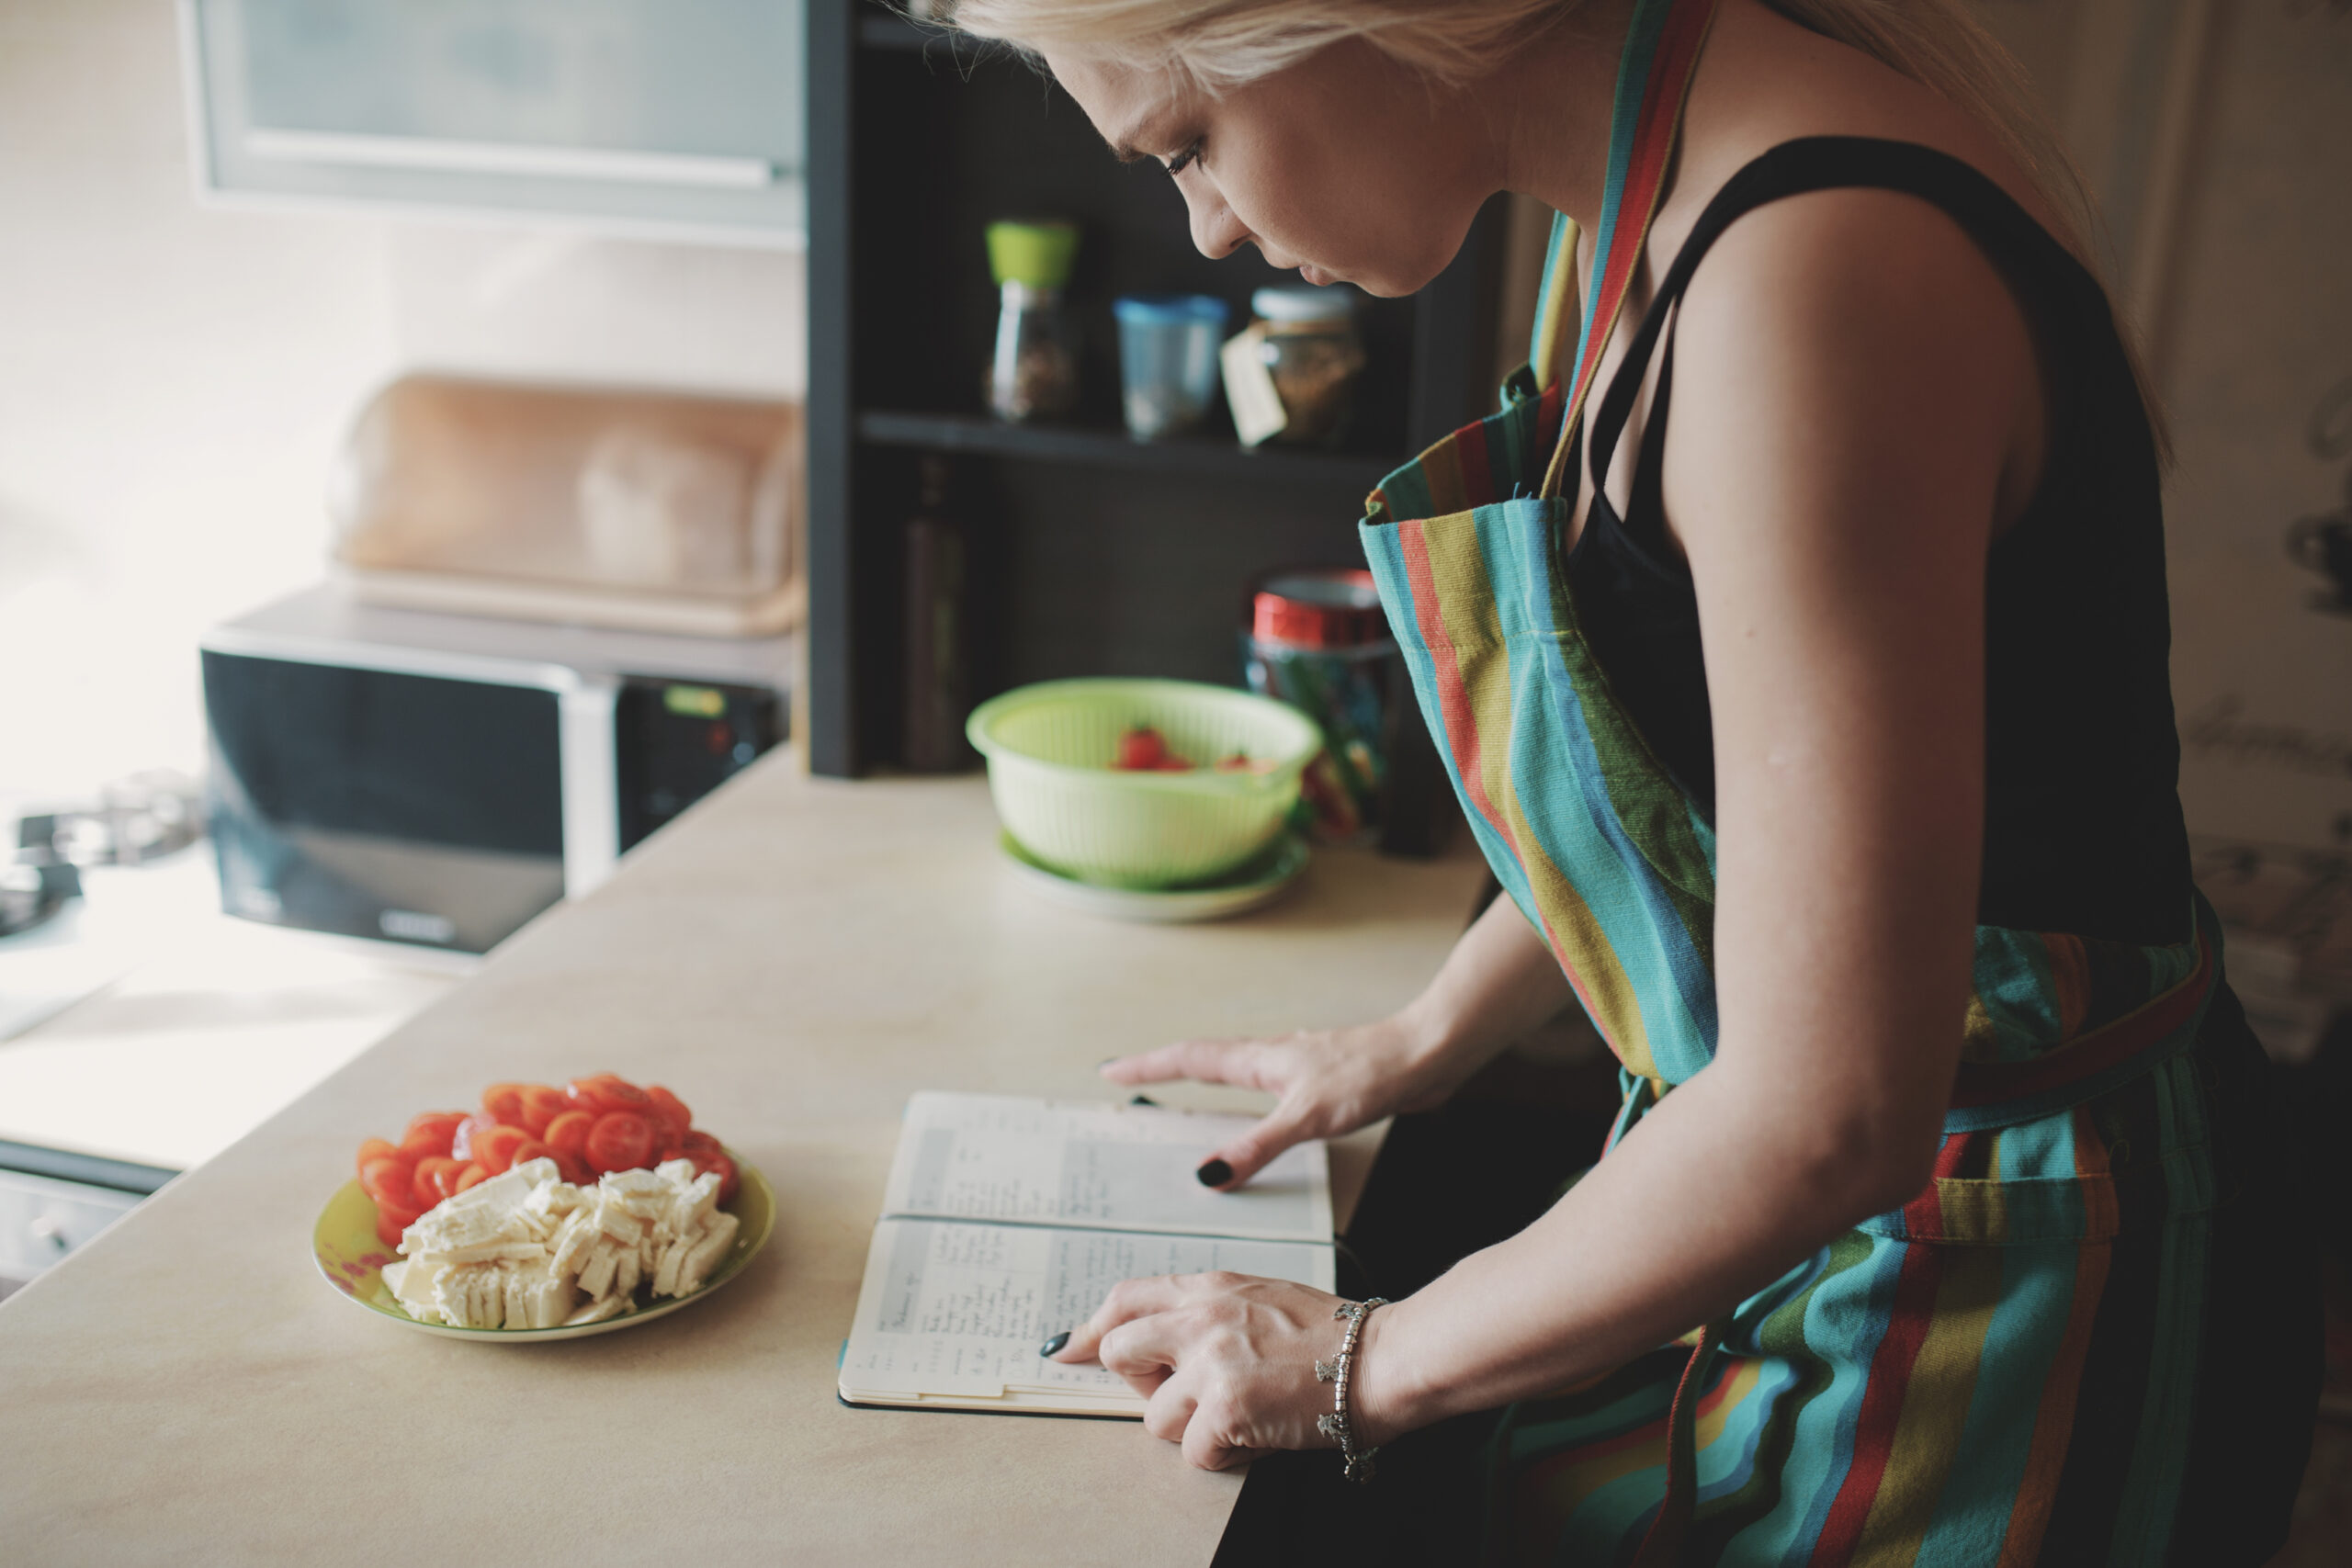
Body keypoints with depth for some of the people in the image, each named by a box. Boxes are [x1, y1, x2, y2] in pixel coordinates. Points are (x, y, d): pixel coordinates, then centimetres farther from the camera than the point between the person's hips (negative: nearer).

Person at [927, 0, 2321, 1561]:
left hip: (2008, 1291, -7)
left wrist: (1369, 1362, -14)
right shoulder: (1652, 185, 0)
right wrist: (1418, 1043, 17)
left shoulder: (1809, 276, -29)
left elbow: (1827, 1117, -28)